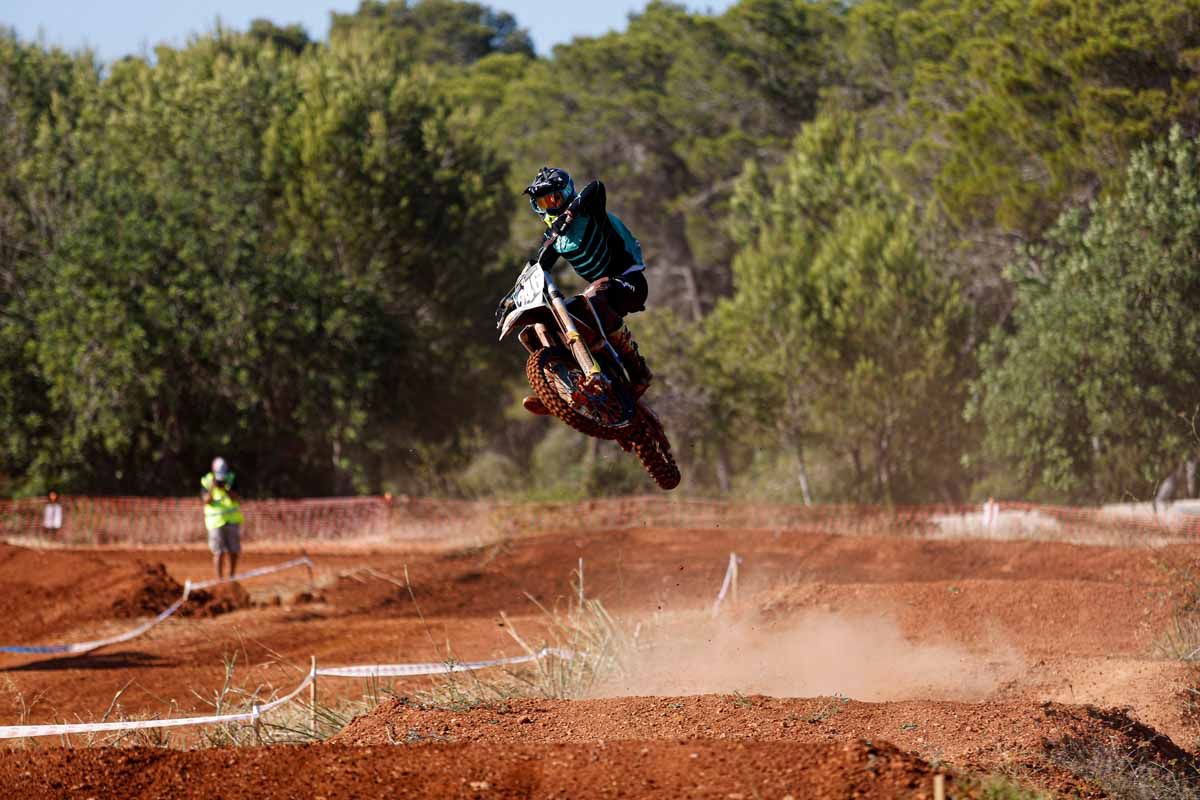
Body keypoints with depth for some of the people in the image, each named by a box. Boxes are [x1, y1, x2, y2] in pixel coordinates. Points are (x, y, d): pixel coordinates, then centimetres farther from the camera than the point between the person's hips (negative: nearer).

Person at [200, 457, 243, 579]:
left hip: (232, 520, 3)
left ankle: (232, 577, 22)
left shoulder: (231, 479, 2)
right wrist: (212, 488, -25)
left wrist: (225, 489, -24)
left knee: (234, 551, 6)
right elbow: (206, 501, -11)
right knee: (219, 552, -9)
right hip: (216, 521, -3)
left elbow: (235, 497, -8)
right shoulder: (207, 481, -3)